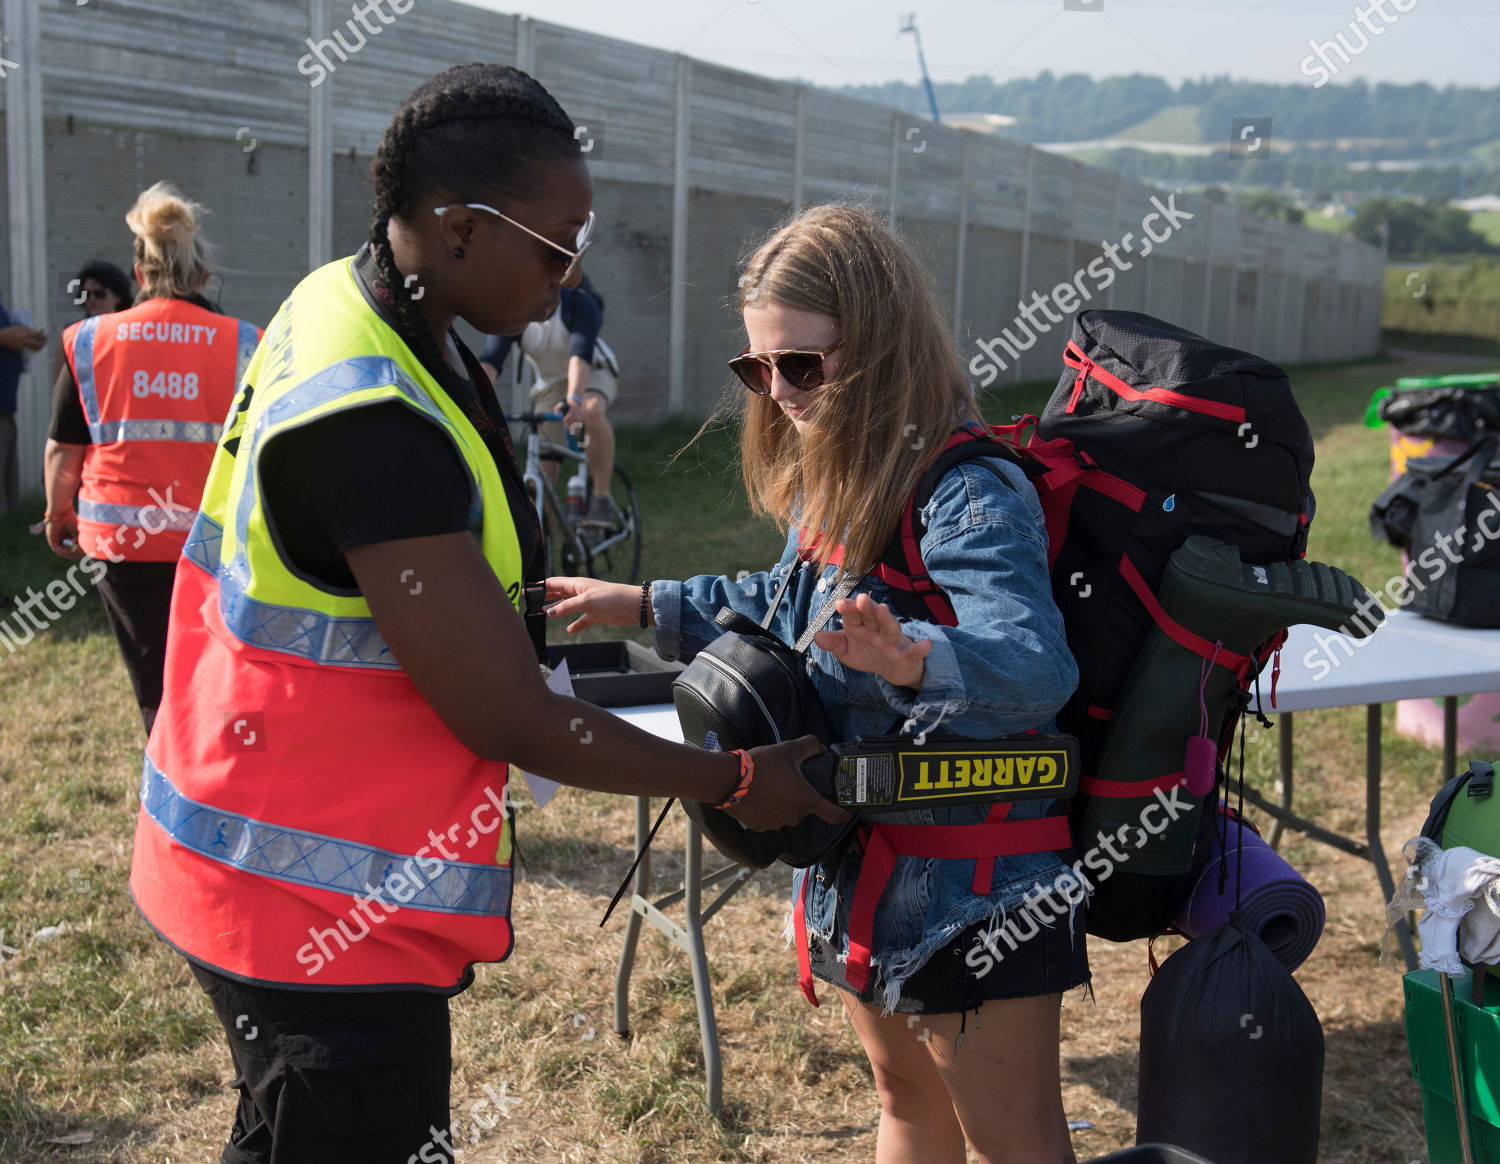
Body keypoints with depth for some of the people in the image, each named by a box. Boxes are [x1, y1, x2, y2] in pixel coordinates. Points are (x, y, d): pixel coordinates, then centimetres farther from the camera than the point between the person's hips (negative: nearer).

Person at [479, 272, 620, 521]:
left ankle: (602, 496, -28)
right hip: (550, 383, 4)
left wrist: (574, 399, -59)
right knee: (543, 469, -6)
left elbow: (581, 355, -42)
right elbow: (490, 360, -29)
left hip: (592, 374, -4)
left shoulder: (579, 303, -28)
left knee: (592, 410, -40)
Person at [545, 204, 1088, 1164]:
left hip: (972, 889, -9)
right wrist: (648, 607, 20)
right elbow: (793, 609, 23)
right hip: (863, 864, 9)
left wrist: (914, 658, -59)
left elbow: (1034, 663, -39)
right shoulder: (831, 485, 6)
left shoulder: (971, 495, -24)